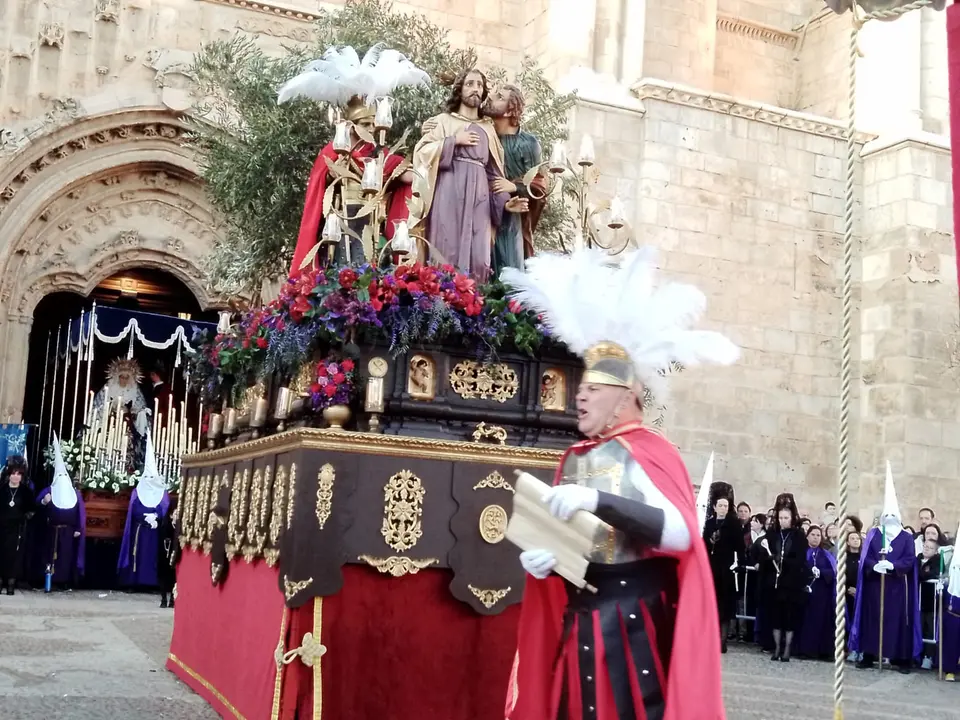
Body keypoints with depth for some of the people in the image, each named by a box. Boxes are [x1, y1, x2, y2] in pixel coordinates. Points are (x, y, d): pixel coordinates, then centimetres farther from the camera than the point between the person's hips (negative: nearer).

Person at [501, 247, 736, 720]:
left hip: (637, 626, -6)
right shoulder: (574, 457, 11)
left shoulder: (649, 453, -9)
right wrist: (542, 554, -4)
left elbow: (681, 534, -22)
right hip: (579, 624, 6)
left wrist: (600, 501, -29)